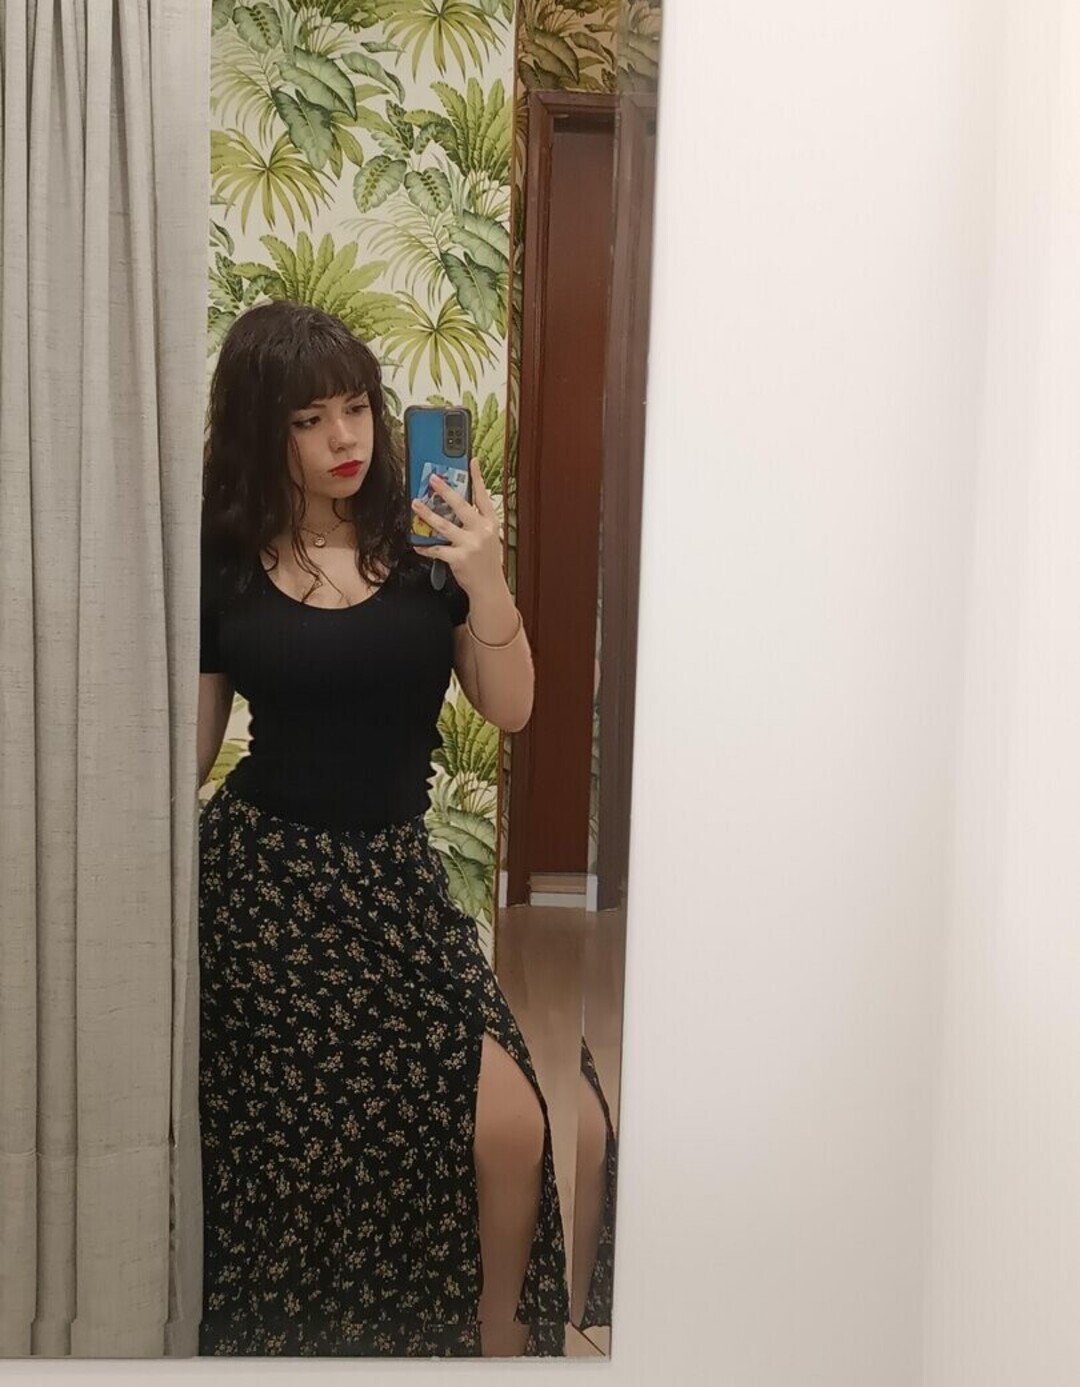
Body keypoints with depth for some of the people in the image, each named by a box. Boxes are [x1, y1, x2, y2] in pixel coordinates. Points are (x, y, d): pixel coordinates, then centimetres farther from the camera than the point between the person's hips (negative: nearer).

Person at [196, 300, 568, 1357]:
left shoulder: (424, 545, 1)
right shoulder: (223, 565, -1)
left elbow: (511, 709, -2)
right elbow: (188, 747, 6)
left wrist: (485, 582, -16)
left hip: (393, 875, 1)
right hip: (261, 876, -1)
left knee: (508, 1126, -10)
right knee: (279, 1144, 3)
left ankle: (503, 1340, 16)